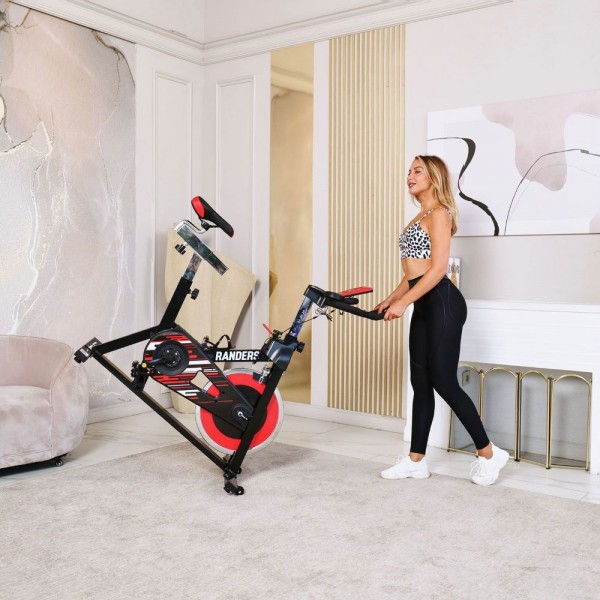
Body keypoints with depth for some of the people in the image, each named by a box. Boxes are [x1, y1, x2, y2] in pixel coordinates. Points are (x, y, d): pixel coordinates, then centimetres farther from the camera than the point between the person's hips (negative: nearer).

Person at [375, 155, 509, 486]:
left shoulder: (439, 214, -9)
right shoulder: (420, 217, 20)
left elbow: (437, 269, -18)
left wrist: (402, 302, -19)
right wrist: (389, 299, 16)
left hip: (442, 302, -10)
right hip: (424, 306, 10)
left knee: (443, 381, -6)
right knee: (420, 382, 10)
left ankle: (489, 453, 7)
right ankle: (416, 460, 17)